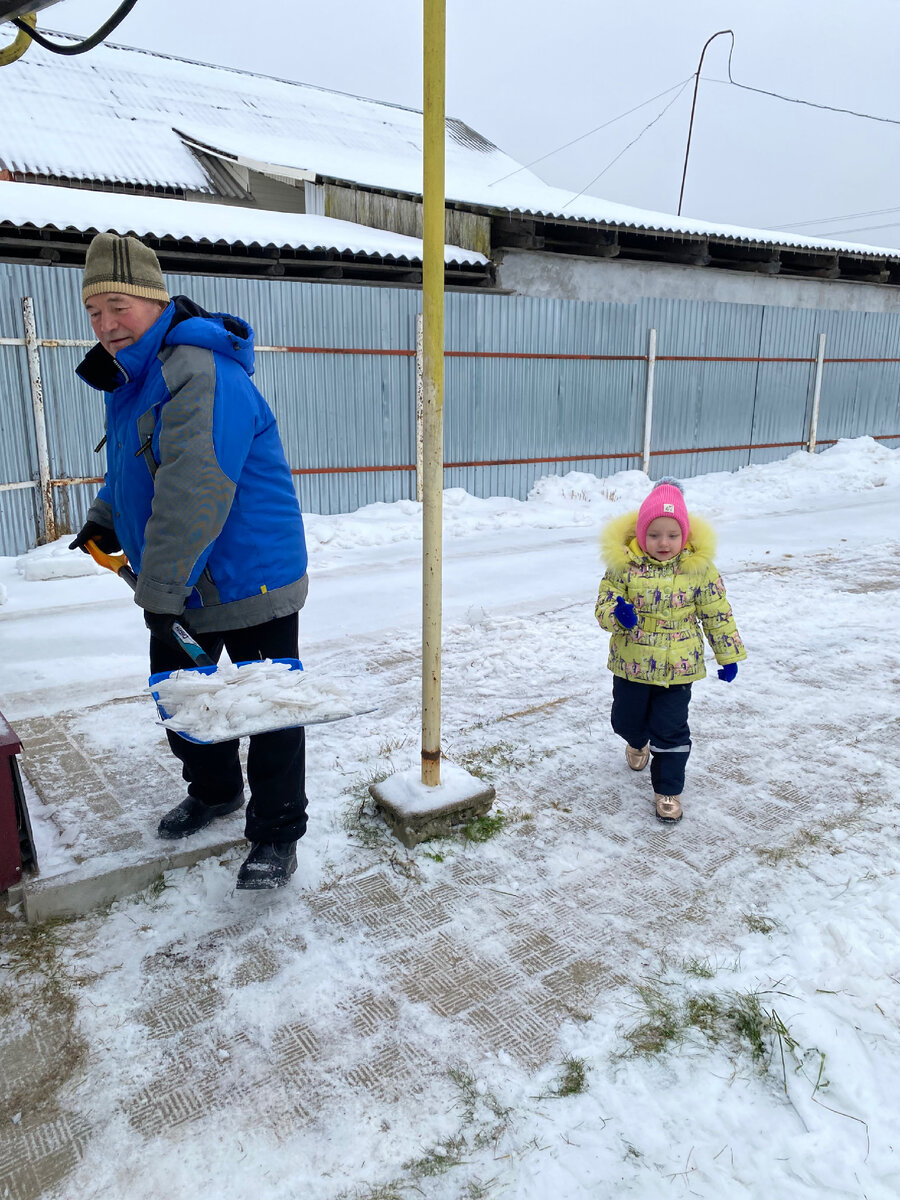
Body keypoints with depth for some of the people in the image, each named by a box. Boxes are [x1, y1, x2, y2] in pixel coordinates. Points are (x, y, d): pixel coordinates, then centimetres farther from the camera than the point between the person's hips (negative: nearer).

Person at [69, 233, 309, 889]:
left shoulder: (200, 374, -23)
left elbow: (193, 496, -31)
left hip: (249, 580, -10)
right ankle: (214, 790, 43)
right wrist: (104, 519, 16)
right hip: (179, 587, 10)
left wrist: (160, 592, -30)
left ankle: (277, 834, 15)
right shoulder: (131, 377, 11)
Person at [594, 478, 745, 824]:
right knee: (626, 720, 19)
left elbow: (717, 613, 1)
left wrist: (728, 655, 5)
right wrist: (617, 614, -32)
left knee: (671, 731, 3)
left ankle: (668, 789, 22)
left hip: (678, 667, -1)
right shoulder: (624, 564, -11)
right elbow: (603, 604, -8)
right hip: (631, 664, 1)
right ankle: (638, 742, 55)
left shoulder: (698, 567, -8)